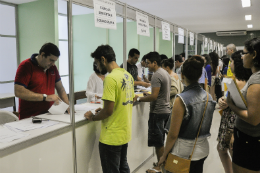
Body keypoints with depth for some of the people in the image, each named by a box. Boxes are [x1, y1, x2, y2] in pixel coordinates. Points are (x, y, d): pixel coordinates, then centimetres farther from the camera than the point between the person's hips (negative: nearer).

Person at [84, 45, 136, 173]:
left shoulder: (111, 78, -22)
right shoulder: (128, 75, 5)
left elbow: (108, 111, -23)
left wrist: (92, 117, -4)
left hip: (112, 137, -8)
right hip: (125, 133, 9)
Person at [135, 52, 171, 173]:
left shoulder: (157, 75, -18)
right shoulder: (165, 73, 12)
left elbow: (154, 97, -23)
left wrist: (139, 99, -13)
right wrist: (149, 94, 17)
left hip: (158, 112, -10)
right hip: (166, 109, 10)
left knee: (158, 141, 2)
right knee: (160, 140, 18)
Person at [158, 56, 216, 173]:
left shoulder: (181, 99, -22)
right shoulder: (208, 97, -3)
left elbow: (173, 134, -17)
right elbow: (207, 127, 9)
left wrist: (164, 155, -6)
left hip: (184, 152, -6)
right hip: (202, 150, 6)